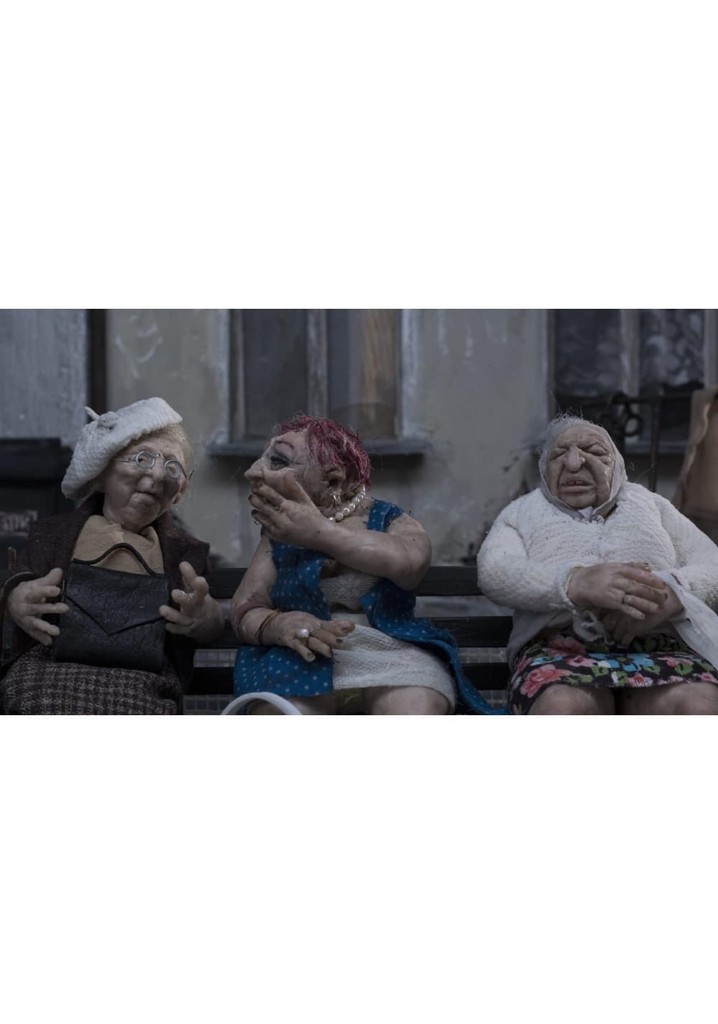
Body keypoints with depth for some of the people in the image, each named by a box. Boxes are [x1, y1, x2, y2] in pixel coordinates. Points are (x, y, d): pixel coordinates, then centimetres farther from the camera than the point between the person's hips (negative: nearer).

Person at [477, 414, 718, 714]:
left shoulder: (649, 503, 28)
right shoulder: (524, 511, 24)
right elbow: (494, 570, 3)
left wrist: (669, 593, -12)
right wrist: (576, 583, -17)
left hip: (657, 643, 1)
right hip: (560, 646, -1)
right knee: (562, 709, -39)